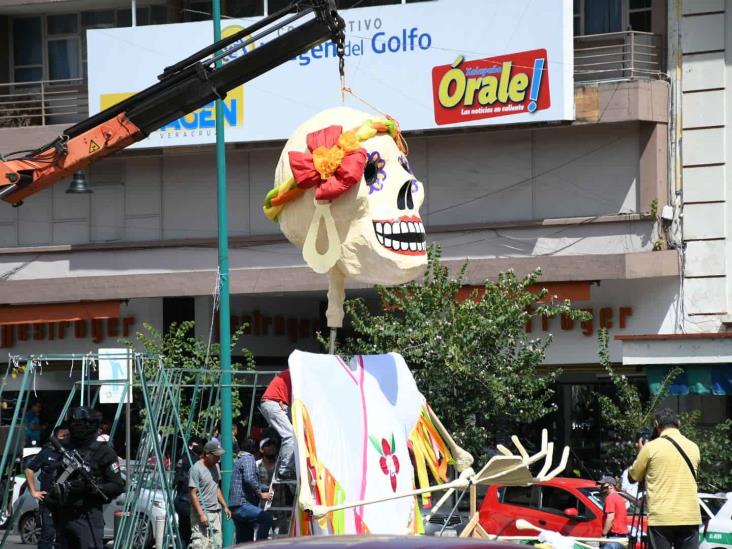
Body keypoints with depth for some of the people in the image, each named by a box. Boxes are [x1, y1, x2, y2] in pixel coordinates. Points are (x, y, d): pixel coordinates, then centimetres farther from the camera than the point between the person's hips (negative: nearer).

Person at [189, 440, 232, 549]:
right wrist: (201, 514, -21)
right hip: (202, 512, -8)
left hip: (215, 512, 8)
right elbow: (193, 494, -16)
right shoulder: (196, 469, -14)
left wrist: (225, 506, 21)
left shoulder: (215, 466, 12)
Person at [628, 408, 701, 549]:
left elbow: (634, 476, 8)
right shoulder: (693, 448, 10)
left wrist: (641, 451, 22)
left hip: (661, 517, -3)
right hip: (690, 517, 3)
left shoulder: (651, 447, -3)